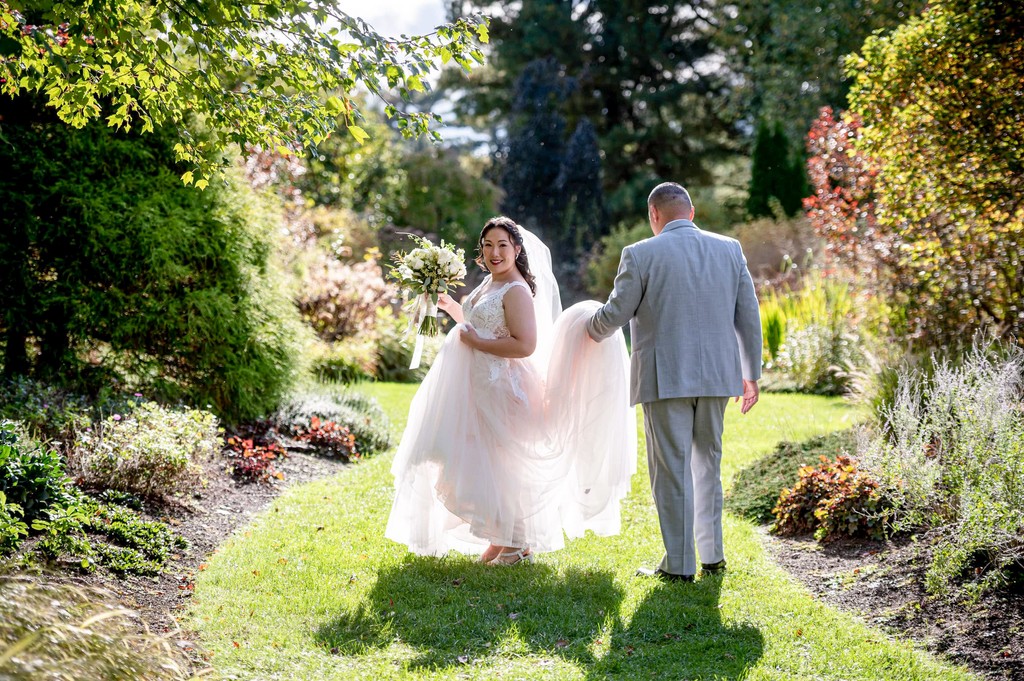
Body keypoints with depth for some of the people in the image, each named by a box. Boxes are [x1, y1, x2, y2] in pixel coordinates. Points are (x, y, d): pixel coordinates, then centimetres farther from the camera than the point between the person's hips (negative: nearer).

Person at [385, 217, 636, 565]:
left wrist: (474, 342, -21)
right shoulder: (489, 284, 12)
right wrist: (451, 307, 15)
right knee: (483, 464, 15)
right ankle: (501, 539, 26)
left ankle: (517, 545, 11)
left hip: (501, 390, -10)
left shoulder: (517, 291, -17)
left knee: (497, 464, -2)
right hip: (480, 388, 10)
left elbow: (525, 345, -26)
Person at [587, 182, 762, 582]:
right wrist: (751, 374, 15)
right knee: (707, 463, 18)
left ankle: (679, 565, 5)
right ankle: (713, 553, 24)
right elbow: (749, 317, 7)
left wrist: (592, 331, 19)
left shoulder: (641, 254, -6)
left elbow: (615, 314, -4)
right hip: (716, 374, 5)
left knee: (671, 470, 2)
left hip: (665, 378, -4)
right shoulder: (730, 249, 6)